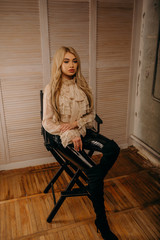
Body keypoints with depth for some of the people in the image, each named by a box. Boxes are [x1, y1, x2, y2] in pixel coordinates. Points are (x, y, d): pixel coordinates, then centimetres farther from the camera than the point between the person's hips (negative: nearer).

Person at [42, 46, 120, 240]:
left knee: (113, 148, -25)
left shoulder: (82, 86, 7)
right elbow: (47, 123, -7)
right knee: (93, 170, -24)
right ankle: (101, 221, -7)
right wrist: (71, 135, -18)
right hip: (62, 135, -4)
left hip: (82, 130, 5)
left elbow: (90, 114, 9)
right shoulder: (51, 89, -6)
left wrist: (75, 123, -11)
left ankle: (95, 185, -4)